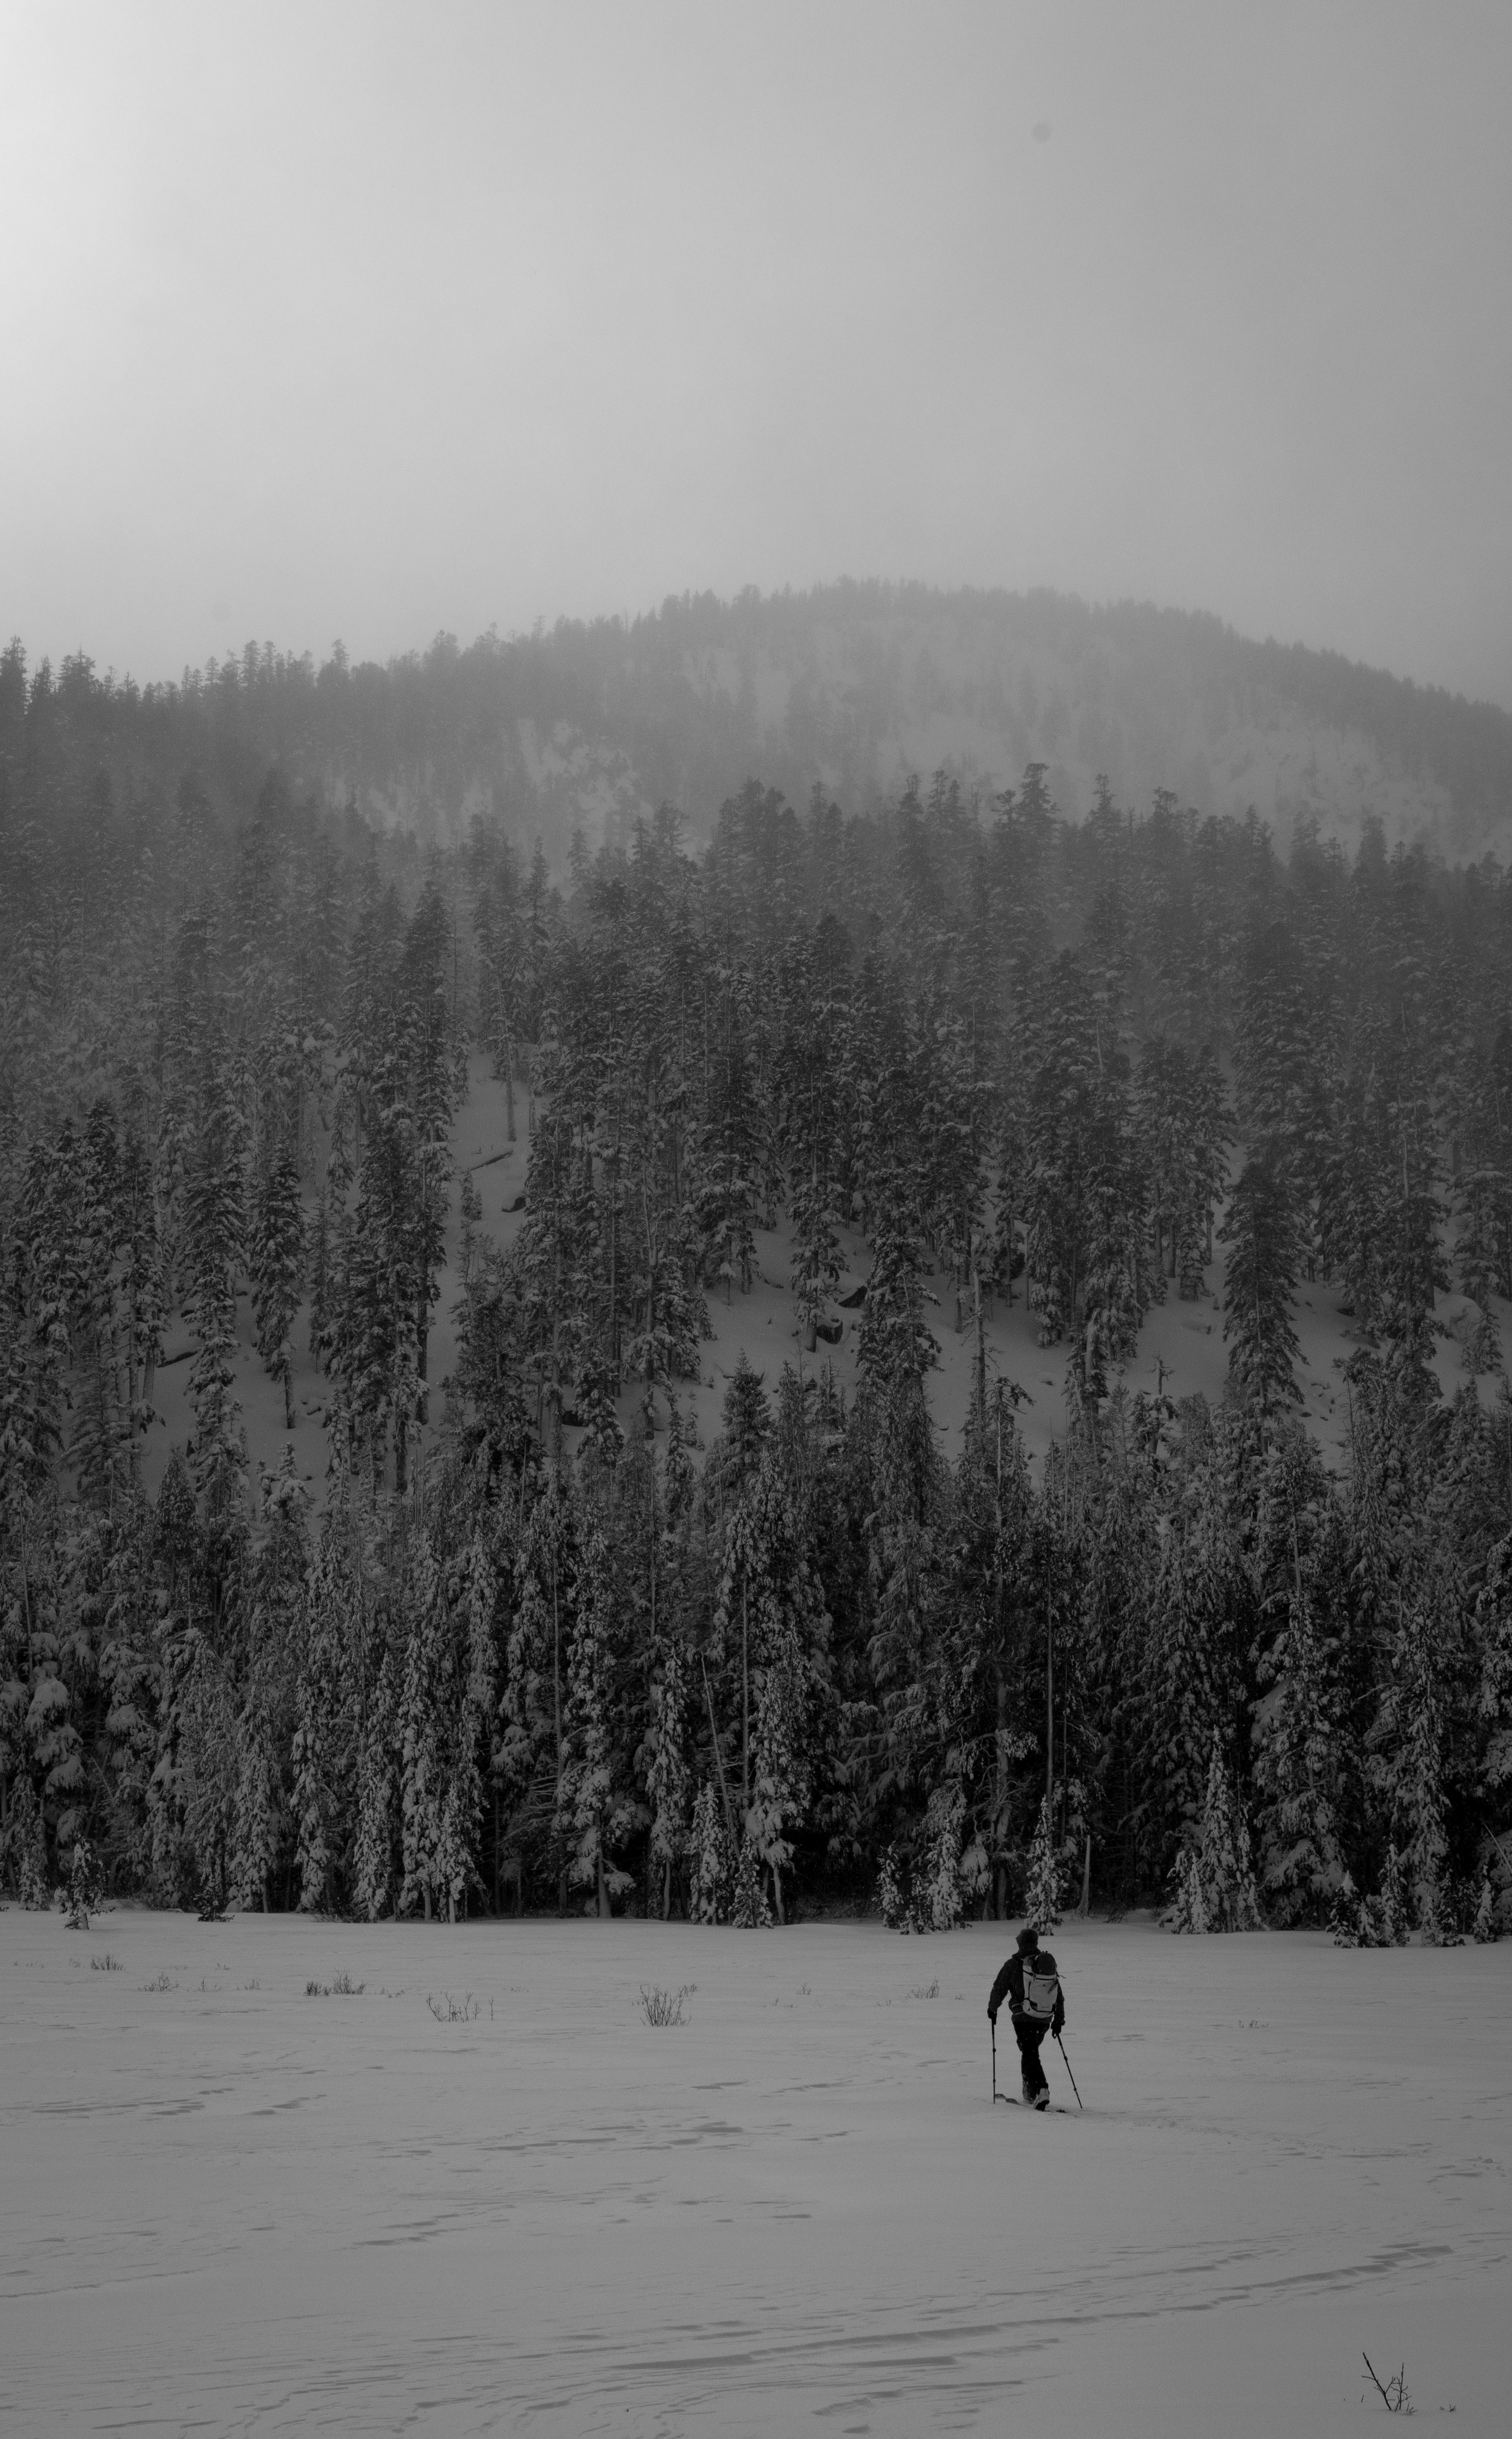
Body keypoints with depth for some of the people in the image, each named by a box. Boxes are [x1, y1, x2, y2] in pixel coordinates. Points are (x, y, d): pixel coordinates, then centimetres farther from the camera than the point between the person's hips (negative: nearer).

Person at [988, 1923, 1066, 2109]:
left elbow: (999, 1989, 1)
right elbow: (1059, 1995, 11)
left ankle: (1041, 2090, -18)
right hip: (1044, 2018, 5)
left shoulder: (1013, 1964, -8)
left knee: (1030, 2054, -2)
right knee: (1031, 2052, 21)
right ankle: (1030, 2092, 23)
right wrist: (1059, 2020, 19)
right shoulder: (1049, 1963, 6)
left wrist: (992, 2008, 18)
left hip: (1023, 2017, -5)